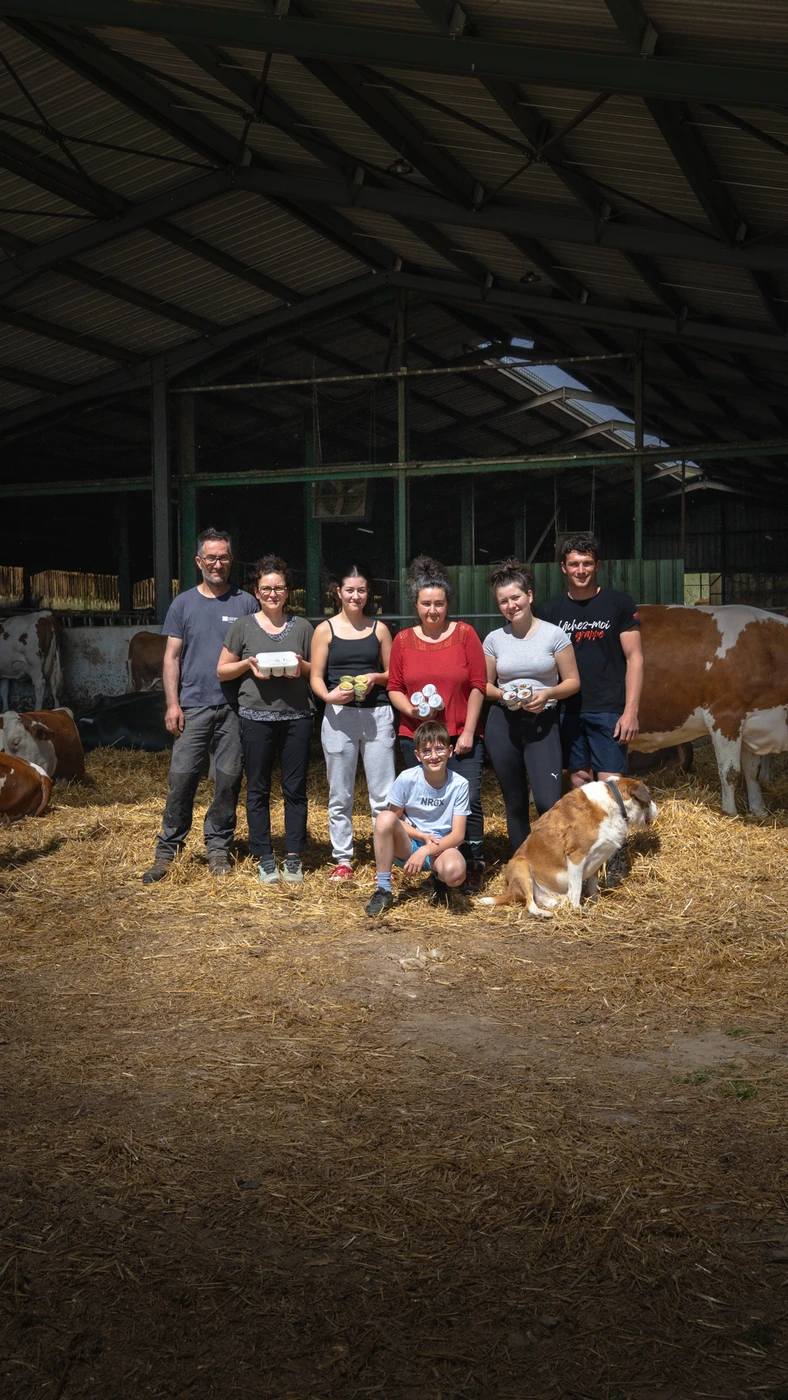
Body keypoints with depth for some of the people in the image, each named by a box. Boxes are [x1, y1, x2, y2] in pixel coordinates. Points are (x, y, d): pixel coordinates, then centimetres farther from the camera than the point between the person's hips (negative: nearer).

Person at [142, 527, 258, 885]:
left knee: (229, 779, 3)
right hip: (193, 705, 0)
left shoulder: (245, 603, 8)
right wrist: (172, 703, -3)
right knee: (181, 778, -4)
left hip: (233, 707, 0)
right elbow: (172, 656, 7)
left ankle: (218, 848, 15)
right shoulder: (183, 604, 8)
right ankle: (167, 849, 4)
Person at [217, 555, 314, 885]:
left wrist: (302, 666, -8)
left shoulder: (302, 627, 10)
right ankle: (265, 858, 12)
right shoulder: (243, 627, 6)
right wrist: (248, 664, -10)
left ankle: (293, 858, 12)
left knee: (295, 788, 3)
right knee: (258, 789, 3)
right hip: (256, 717, -1)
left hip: (296, 716, 1)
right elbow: (222, 671, 8)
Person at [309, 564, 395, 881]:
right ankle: (342, 860, 16)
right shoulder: (325, 630, 4)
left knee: (383, 795, -1)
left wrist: (375, 677, -8)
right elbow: (316, 677, 1)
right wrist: (328, 696, -19)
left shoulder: (379, 629, 9)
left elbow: (392, 673, 13)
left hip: (377, 714, 1)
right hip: (339, 715, -1)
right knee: (340, 795, 6)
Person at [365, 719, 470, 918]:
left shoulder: (459, 785, -11)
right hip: (407, 846, 1)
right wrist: (423, 836, -16)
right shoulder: (407, 779, -11)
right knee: (385, 818, -31)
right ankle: (383, 891, -17)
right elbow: (394, 820, -1)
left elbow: (458, 835, -11)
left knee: (455, 872, -37)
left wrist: (426, 850, -25)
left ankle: (440, 882, 5)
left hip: (441, 847, -1)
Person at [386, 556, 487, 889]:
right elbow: (394, 689, 9)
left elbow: (478, 685, -2)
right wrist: (412, 710, -12)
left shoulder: (464, 634, 0)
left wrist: (468, 731, -6)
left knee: (469, 800, -8)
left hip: (461, 737, -2)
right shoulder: (403, 640, 6)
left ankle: (474, 867, 7)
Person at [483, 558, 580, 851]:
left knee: (548, 803, -16)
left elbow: (573, 682, 1)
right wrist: (502, 695, -9)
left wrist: (548, 694, -18)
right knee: (514, 803, 9)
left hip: (542, 723, -2)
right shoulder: (494, 639, 4)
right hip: (502, 724, 3)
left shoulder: (554, 635, -2)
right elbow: (485, 685, 12)